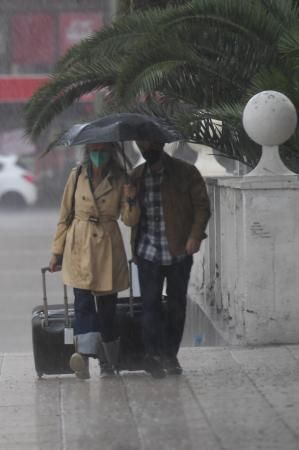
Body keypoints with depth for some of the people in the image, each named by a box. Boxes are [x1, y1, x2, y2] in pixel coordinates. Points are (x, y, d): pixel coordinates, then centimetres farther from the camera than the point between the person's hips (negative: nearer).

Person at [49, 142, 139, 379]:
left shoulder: (120, 179, 5)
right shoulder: (77, 176, 5)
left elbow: (130, 220, 2)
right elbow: (65, 216, 10)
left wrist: (130, 200, -18)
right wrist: (57, 252, 9)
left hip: (108, 248, 1)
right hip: (80, 248, -1)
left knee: (107, 306, 5)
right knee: (83, 302, -16)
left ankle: (108, 364, 14)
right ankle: (85, 353, -31)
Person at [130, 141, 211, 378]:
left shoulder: (186, 173, -1)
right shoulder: (137, 176, 9)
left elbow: (202, 206, -2)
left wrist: (195, 235, -15)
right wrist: (135, 247, 4)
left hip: (179, 252, -1)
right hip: (148, 253, 1)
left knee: (177, 304, 6)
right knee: (151, 304, -3)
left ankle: (170, 355, 17)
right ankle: (154, 355, 5)